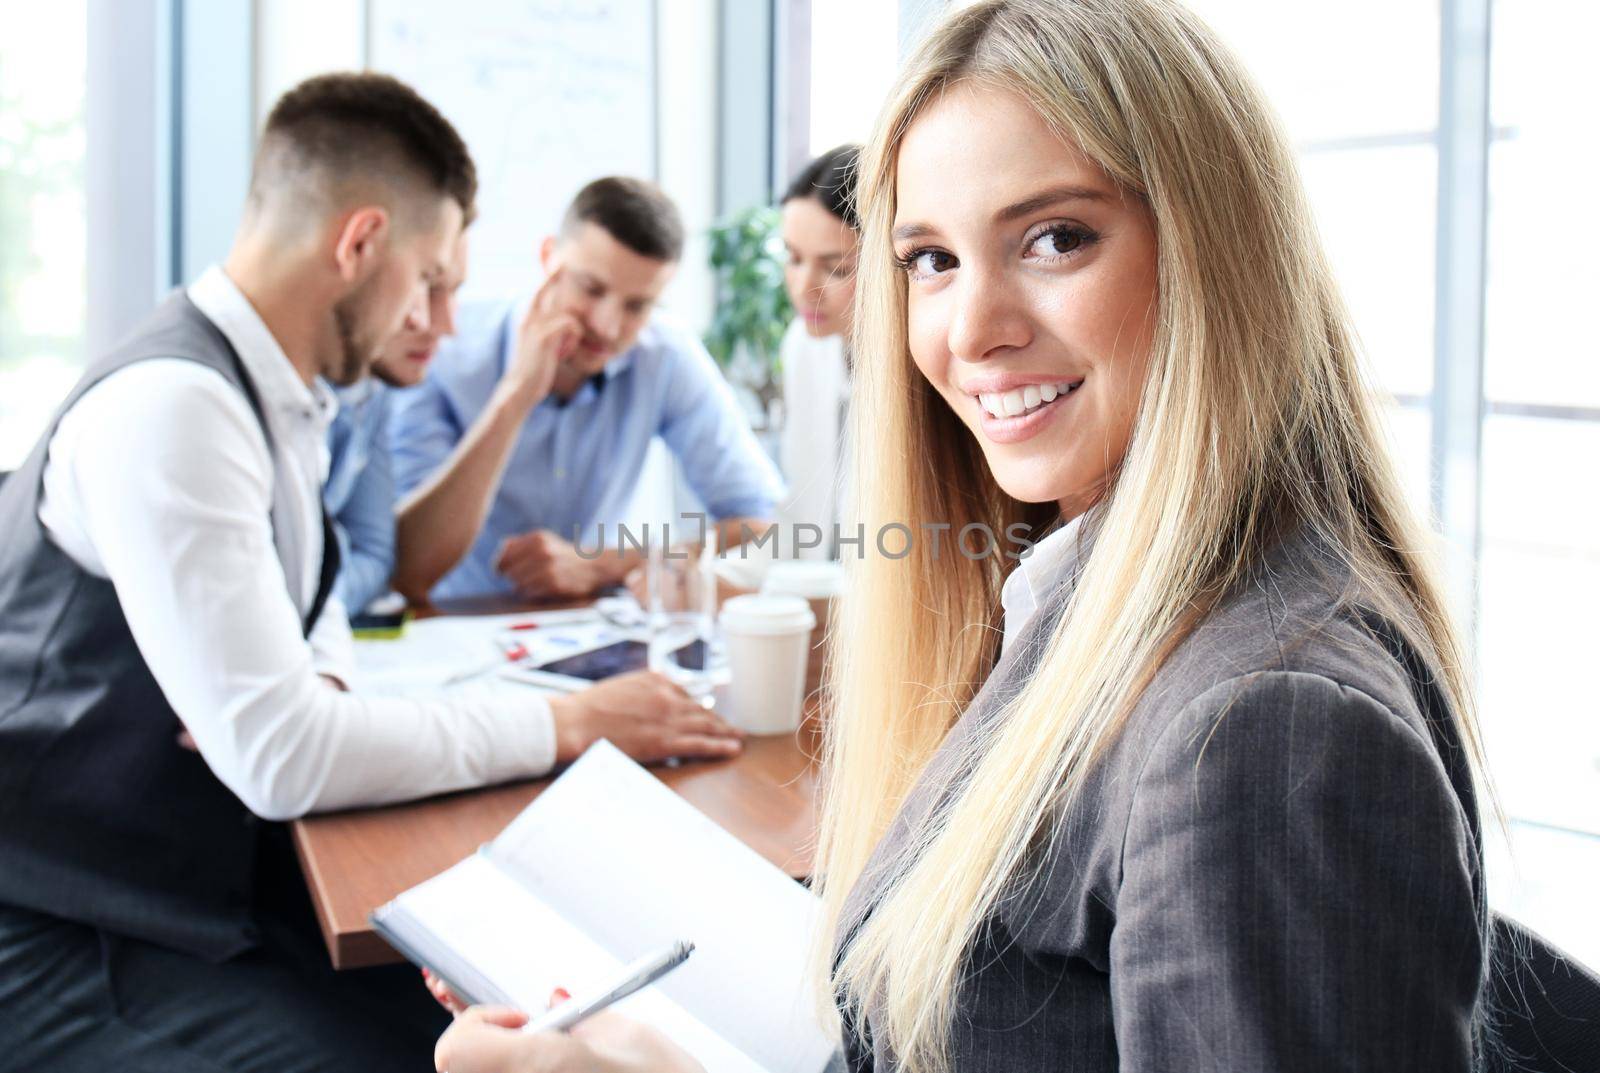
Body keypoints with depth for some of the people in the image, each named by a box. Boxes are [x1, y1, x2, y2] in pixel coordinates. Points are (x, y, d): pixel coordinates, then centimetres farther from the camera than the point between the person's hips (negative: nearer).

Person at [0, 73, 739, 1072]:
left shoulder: (272, 392, 4)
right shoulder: (170, 406, -23)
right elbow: (280, 757, -28)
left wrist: (315, 686, -4)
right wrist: (569, 724, -19)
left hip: (200, 876, 8)